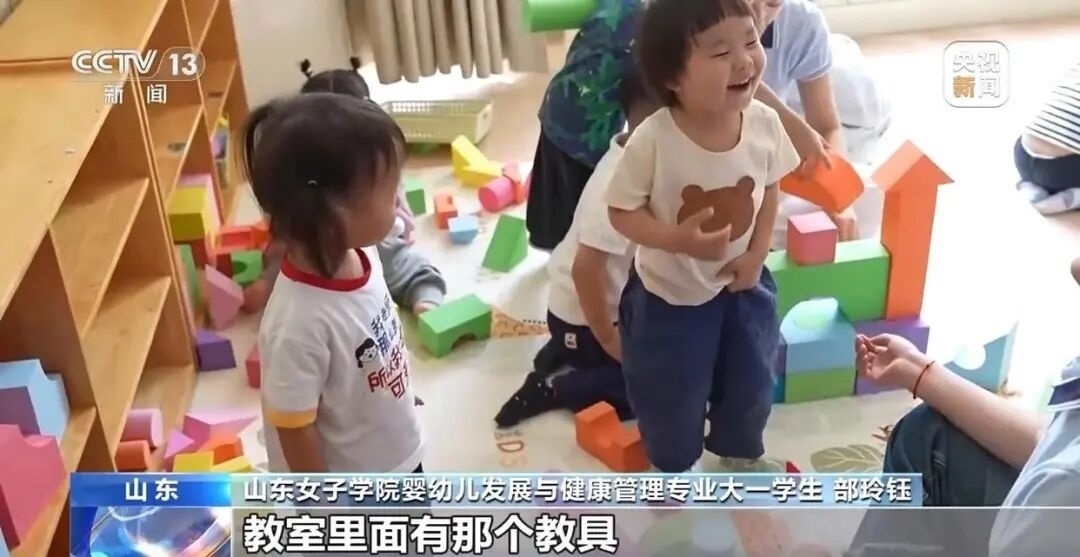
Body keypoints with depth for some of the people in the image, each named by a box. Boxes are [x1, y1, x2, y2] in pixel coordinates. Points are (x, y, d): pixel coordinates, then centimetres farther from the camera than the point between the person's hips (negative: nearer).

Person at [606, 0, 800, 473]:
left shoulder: (764, 123, -17)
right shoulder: (653, 140, -31)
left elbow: (769, 191, 0)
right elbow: (622, 211, -20)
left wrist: (757, 255, -8)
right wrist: (678, 240, -34)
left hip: (741, 283, 4)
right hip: (668, 293, -4)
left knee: (751, 381, 24)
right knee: (670, 396, 16)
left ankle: (740, 452, 55)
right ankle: (672, 467, 48)